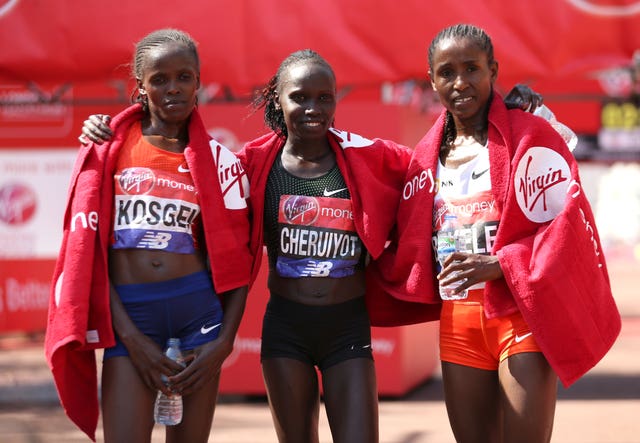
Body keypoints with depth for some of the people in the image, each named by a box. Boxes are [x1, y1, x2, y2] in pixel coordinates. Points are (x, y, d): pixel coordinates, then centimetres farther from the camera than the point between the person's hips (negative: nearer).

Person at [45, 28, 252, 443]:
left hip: (198, 308, 1)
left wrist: (225, 341, -4)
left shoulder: (218, 159, 7)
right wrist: (130, 337, -9)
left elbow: (237, 260, 7)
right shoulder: (108, 148, 4)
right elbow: (87, 249, -1)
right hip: (129, 312, -1)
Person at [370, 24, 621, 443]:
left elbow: (569, 223, -10)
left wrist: (500, 264, -19)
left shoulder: (530, 136, -5)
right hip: (457, 318, 5)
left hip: (522, 312, -5)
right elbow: (412, 248, 17)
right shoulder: (427, 155, 12)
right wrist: (367, 272, 3)